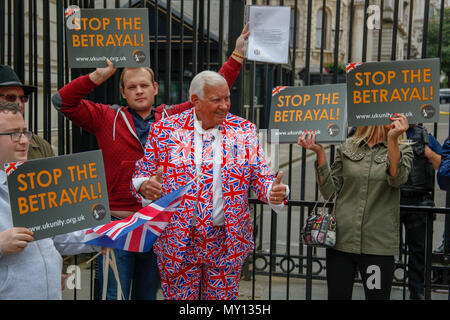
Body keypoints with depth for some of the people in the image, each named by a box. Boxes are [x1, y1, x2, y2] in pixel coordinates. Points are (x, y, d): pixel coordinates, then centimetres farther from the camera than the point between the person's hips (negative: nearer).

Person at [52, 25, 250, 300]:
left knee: (148, 294, 17)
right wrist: (99, 75, -12)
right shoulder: (107, 118, 1)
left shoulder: (173, 118, 6)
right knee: (114, 295, 2)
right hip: (117, 223, -2)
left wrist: (238, 55, 7)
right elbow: (64, 101, -4)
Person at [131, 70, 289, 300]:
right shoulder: (164, 130, -1)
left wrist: (274, 192, -20)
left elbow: (260, 176, 2)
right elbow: (141, 175, 2)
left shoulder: (244, 131, 3)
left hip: (227, 242, 1)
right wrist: (145, 186, -22)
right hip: (176, 242, -1)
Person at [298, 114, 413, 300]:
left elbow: (397, 179, -16)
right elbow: (329, 191, 3)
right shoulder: (347, 148, 7)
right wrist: (320, 152, -6)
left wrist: (393, 139, -26)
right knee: (337, 296, 10)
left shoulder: (402, 150, 5)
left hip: (378, 245, -1)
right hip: (341, 241, 1)